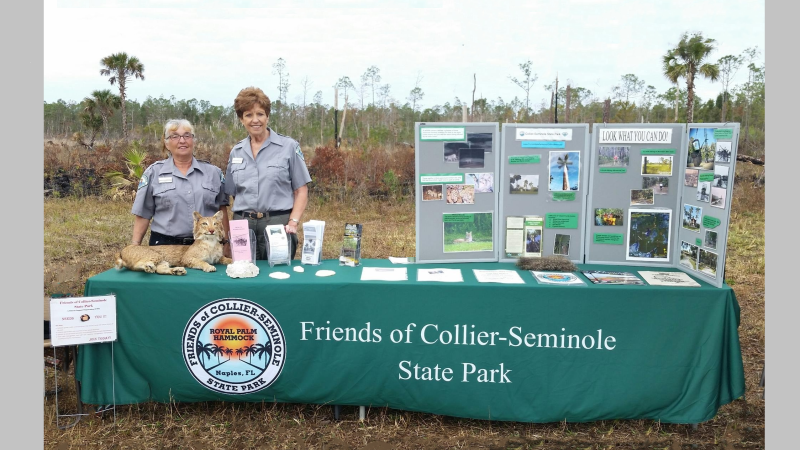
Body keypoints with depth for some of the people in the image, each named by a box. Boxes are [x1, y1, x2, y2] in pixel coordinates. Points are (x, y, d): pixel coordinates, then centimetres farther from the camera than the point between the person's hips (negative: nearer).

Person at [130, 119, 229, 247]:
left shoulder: (213, 172, 6)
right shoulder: (153, 172, 3)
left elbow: (222, 210, 10)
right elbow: (143, 214, 4)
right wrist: (135, 247, -1)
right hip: (165, 244, -1)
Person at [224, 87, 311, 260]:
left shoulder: (289, 146, -1)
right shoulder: (236, 152, 11)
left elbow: (301, 191, -1)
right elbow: (233, 194, 16)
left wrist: (293, 223, -13)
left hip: (278, 224, -3)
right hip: (243, 225, 3)